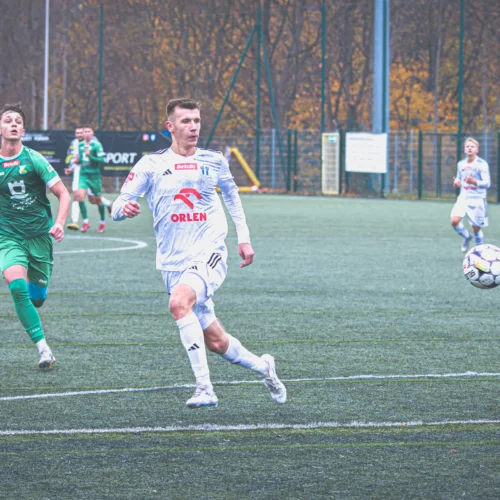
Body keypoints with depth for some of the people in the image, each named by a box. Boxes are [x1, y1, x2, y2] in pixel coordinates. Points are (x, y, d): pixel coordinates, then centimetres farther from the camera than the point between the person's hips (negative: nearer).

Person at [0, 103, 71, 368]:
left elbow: (63, 194, -7)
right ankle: (43, 349, -21)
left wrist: (59, 224, -22)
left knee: (37, 297, 9)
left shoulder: (33, 160, -7)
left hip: (39, 235, 0)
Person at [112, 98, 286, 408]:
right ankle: (262, 366, 34)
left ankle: (205, 389, -31)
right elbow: (117, 207, -4)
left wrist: (244, 237, 20)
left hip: (209, 254, -2)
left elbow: (231, 193, 25)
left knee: (179, 302, -33)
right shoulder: (151, 165, 1)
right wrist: (124, 208, -28)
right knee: (215, 341, 4)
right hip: (173, 262, 2)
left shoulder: (214, 161, 6)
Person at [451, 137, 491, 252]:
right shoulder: (461, 164, 10)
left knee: (476, 228, 0)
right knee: (454, 221, -17)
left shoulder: (482, 164, -8)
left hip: (477, 199, -4)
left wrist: (475, 182, -32)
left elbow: (487, 183, -13)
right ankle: (467, 237, 13)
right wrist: (456, 183, 0)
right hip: (463, 198, 4)